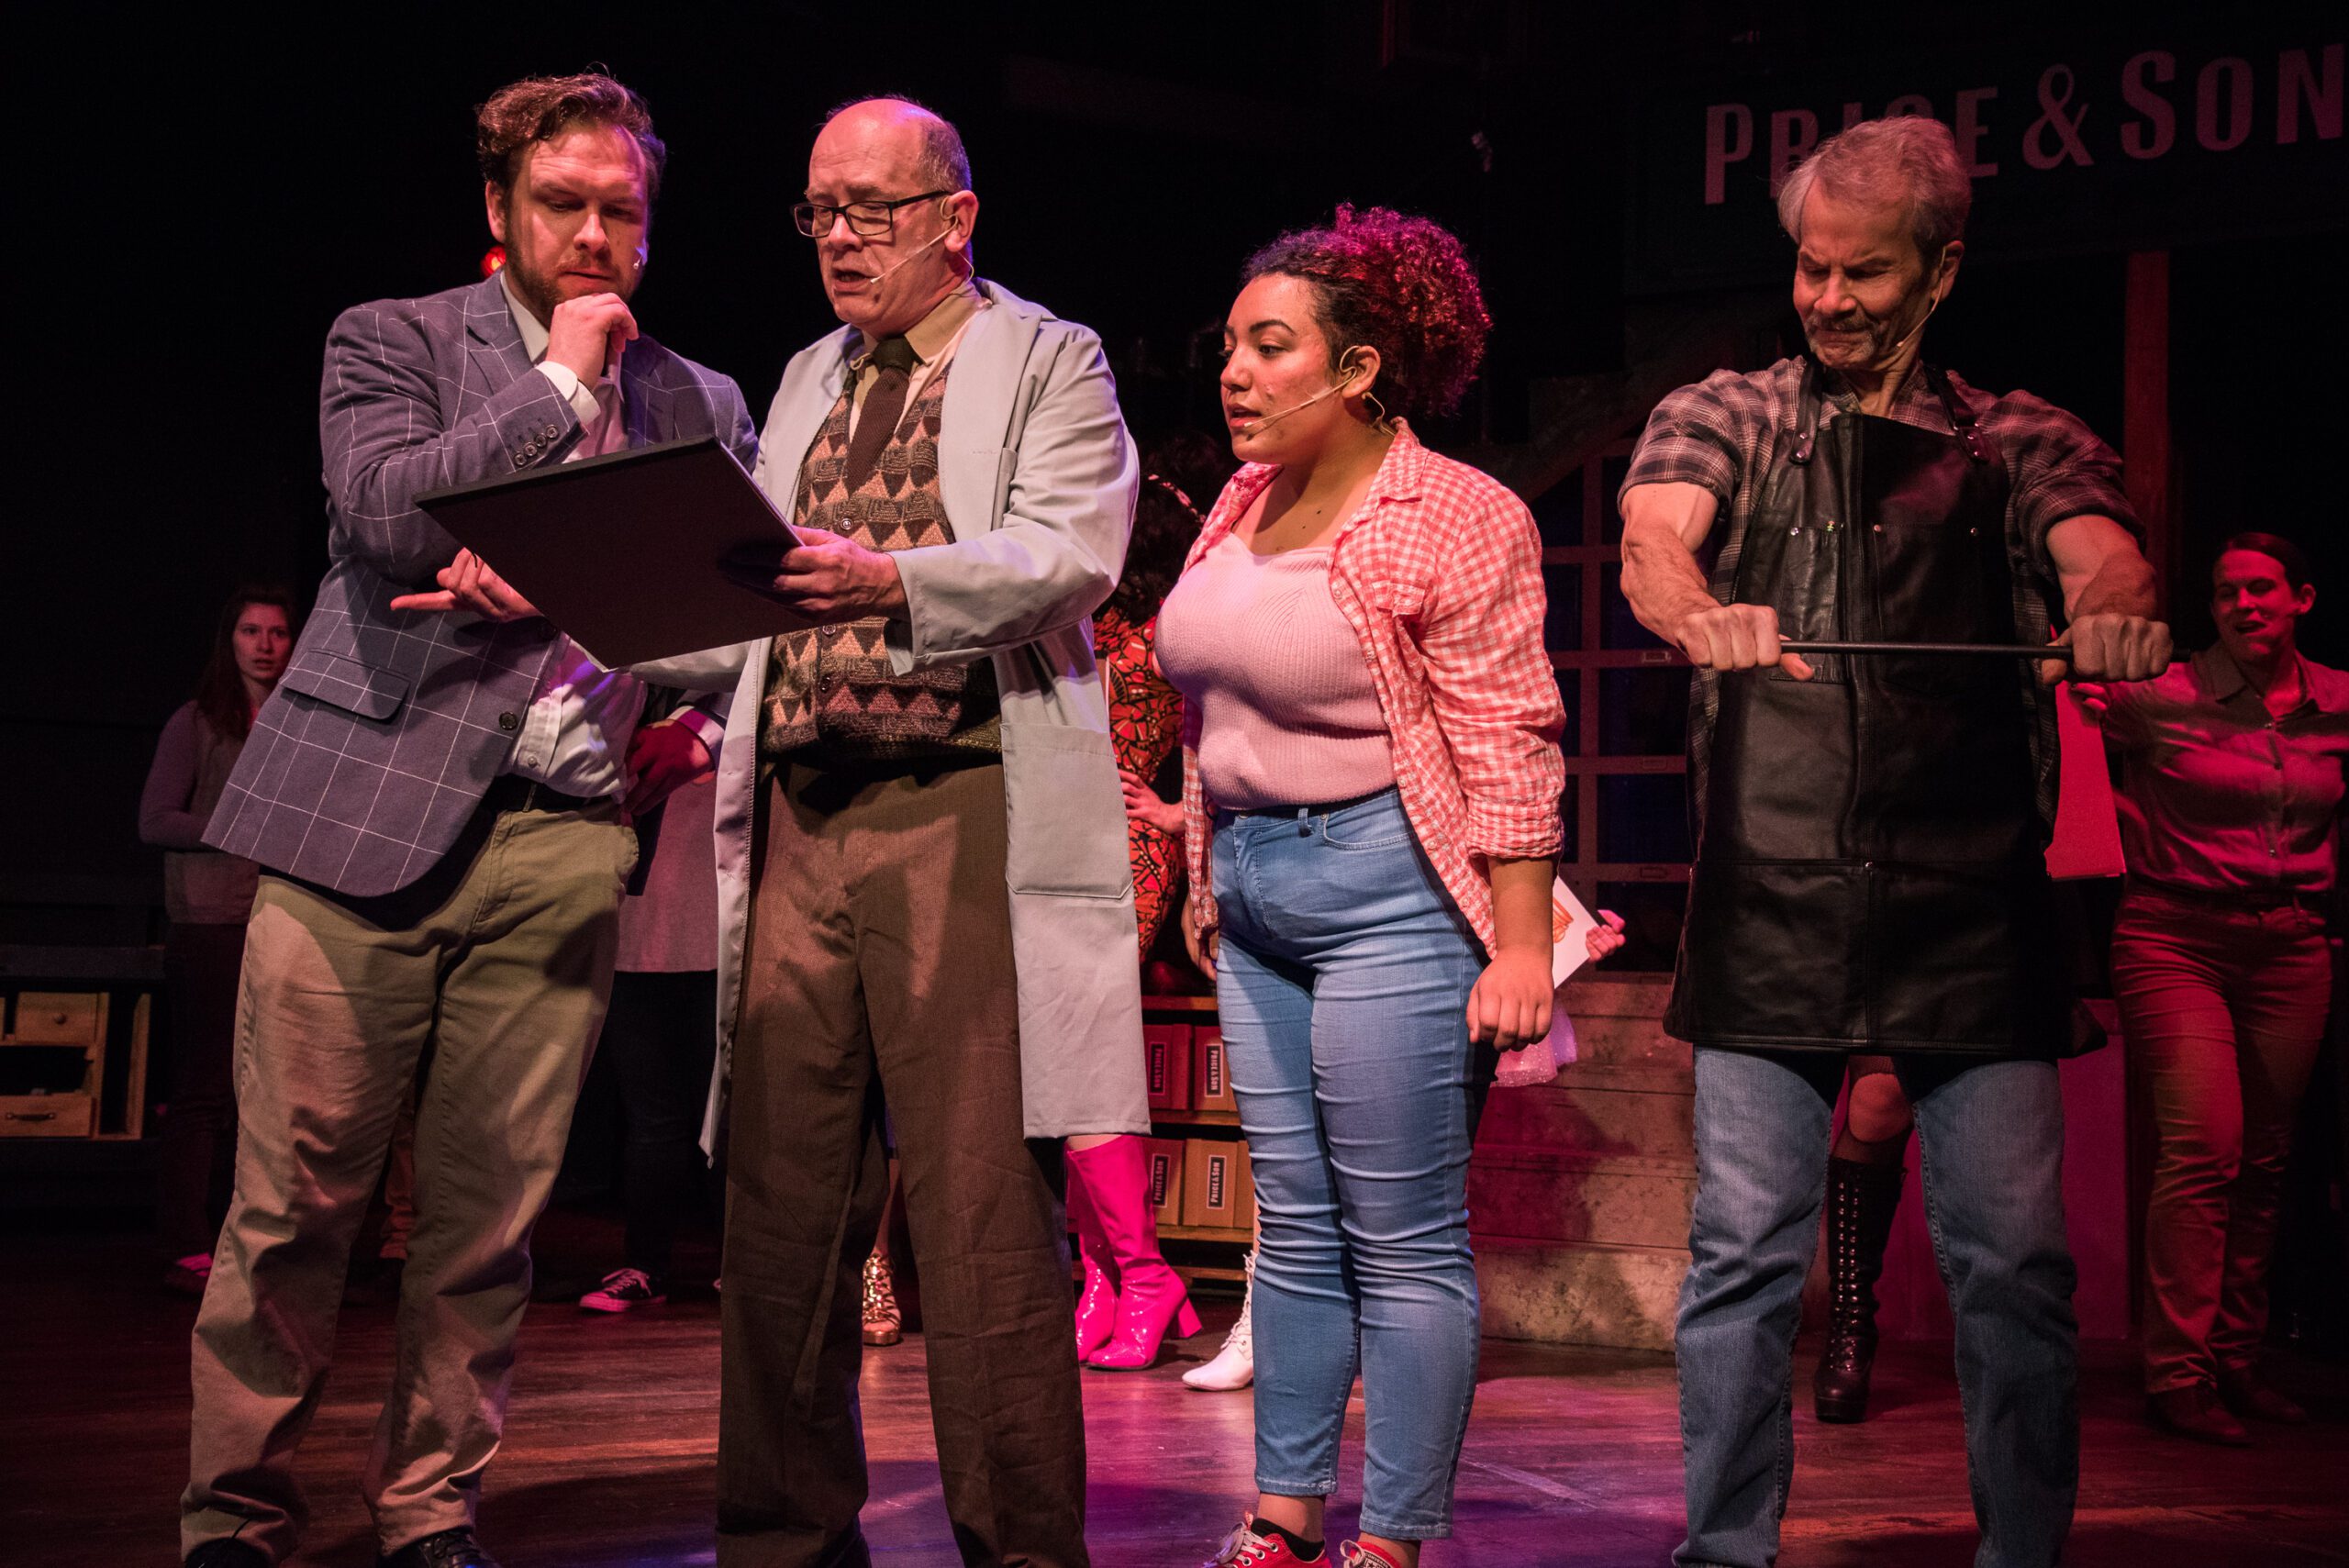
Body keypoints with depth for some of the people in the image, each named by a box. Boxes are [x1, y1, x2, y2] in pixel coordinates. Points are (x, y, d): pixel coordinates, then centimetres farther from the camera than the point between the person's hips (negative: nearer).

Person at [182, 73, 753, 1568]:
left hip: (564, 838, 3)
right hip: (366, 811, -2)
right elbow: (388, 510, -10)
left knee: (489, 1211, 3)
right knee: (294, 1196, -2)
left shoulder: (702, 407, 17)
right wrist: (561, 383, -4)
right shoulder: (392, 340, 9)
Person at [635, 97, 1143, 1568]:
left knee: (982, 1215, -8)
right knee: (782, 1209, 5)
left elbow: (1071, 552, -11)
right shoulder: (808, 381, 24)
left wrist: (892, 579, -27)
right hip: (800, 823, 6)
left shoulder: (1049, 361, 6)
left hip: (964, 812, -5)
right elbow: (750, 607, 21)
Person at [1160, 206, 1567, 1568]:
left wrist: (1521, 946, -19)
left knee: (1402, 1239, -3)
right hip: (1260, 895, 8)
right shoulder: (1246, 503, 12)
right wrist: (1213, 872, 20)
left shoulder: (1454, 520, -12)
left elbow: (1509, 750, -15)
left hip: (1388, 892, -8)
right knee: (1295, 1225, 12)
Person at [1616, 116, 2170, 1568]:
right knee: (1746, 1253, 1)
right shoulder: (1724, 418, 11)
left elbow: (2097, 547, -11)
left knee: (2016, 1259, 1)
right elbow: (1655, 534, -11)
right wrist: (1698, 610, -36)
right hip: (1772, 904, 0)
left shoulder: (2016, 443, 10)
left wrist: (2114, 610, -37)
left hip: (1971, 914, 0)